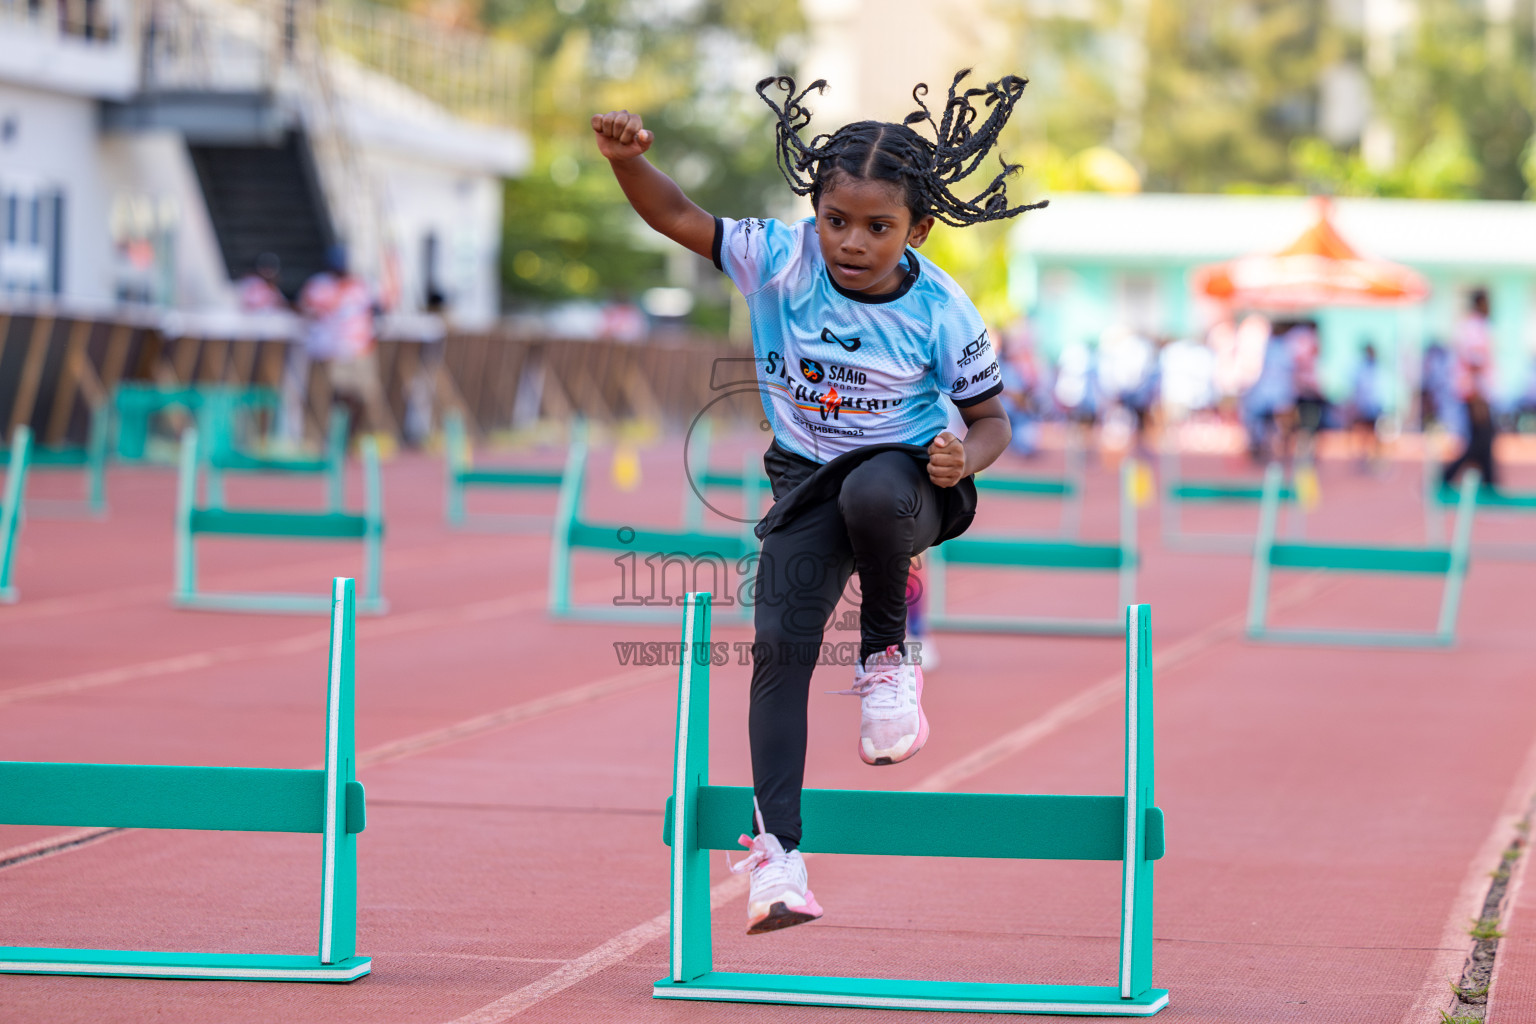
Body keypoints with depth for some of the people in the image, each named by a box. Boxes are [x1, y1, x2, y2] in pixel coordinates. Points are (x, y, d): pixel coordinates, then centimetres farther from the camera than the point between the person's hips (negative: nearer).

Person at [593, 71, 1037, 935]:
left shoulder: (941, 312, -13)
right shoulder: (781, 261, -10)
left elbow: (992, 419, -1)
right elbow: (679, 218, -13)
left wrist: (965, 458, -23)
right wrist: (627, 159, -32)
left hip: (905, 480, -2)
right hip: (807, 483, 2)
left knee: (872, 493, -39)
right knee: (781, 641, -15)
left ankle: (889, 656, -12)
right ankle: (778, 847, -12)